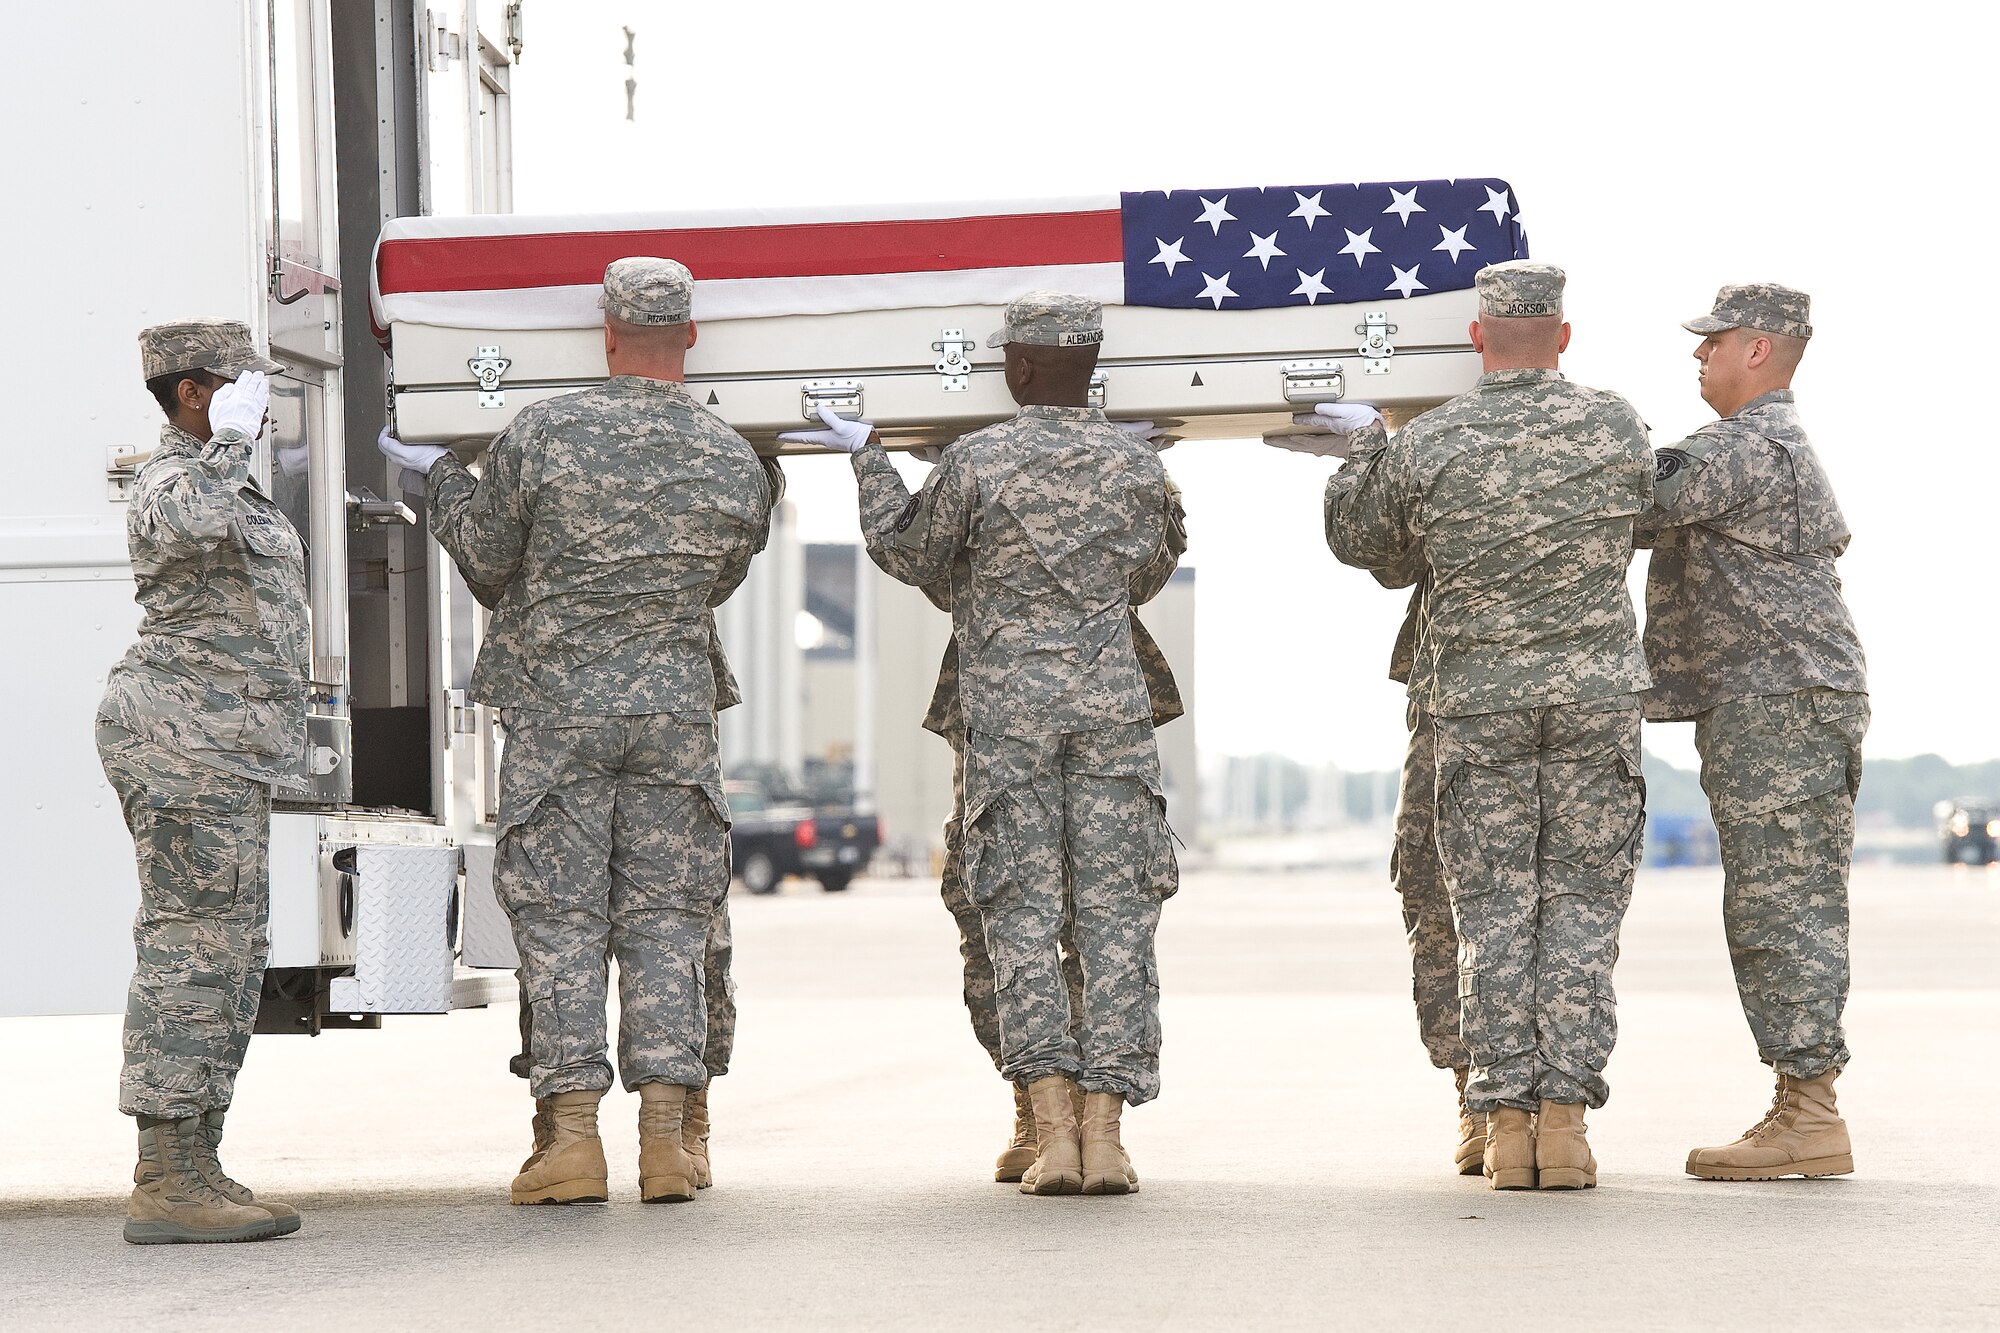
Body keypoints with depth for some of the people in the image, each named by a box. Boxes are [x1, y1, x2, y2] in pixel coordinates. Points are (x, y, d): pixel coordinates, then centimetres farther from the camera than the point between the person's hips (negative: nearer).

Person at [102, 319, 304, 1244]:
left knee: (223, 958, 9)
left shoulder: (211, 478, 20)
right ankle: (164, 1187, -11)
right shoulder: (172, 480, -12)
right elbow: (189, 526, -36)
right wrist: (231, 437, -25)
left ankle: (191, 1175, 11)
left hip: (213, 750, 11)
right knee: (192, 949, -11)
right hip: (185, 742, -11)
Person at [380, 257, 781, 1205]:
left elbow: (488, 562, 3)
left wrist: (440, 476, 20)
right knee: (664, 918, 5)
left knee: (560, 919, 1)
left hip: (557, 708, -2)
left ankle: (573, 1139, -4)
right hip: (676, 705, 2)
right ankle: (666, 1142, -1)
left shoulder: (542, 435, -8)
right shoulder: (736, 465, -1)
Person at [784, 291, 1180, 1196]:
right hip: (1112, 704, 2)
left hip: (1009, 706, -2)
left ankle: (1052, 1132, -7)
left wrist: (869, 460, 23)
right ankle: (1104, 1133, -3)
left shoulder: (977, 462, -6)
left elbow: (908, 557, 10)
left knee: (1022, 912, 1)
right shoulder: (1138, 466, 4)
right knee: (1114, 910, 2)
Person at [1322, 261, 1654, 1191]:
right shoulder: (1616, 430, -3)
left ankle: (1508, 1124, 0)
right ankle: (1564, 1118, -4)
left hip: (1480, 703, 0)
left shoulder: (1427, 447, -7)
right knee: (1580, 904, 4)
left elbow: (1356, 539, 10)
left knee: (1493, 910, 5)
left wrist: (1367, 442, 26)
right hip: (1595, 696, 0)